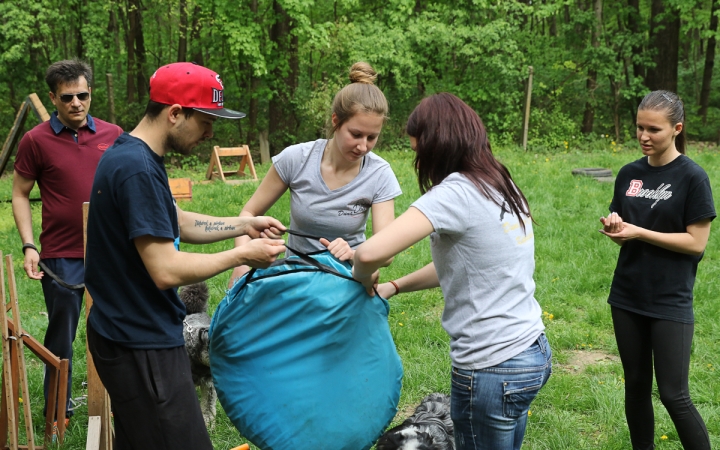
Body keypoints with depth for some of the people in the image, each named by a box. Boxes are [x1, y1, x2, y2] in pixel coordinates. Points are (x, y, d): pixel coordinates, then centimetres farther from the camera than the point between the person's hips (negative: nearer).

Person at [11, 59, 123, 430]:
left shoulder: (113, 135, 3)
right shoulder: (36, 141, -4)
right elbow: (20, 195, 1)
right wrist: (28, 245, -8)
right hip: (61, 259, -2)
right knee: (61, 337, 9)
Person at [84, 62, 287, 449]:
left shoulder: (131, 155, 9)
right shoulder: (137, 169, -24)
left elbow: (177, 223, 20)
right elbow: (166, 270, -25)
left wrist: (245, 225, 11)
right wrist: (242, 255, -14)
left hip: (130, 333, 11)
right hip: (142, 347, -11)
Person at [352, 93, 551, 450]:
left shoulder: (457, 192, -18)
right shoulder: (503, 187, 7)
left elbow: (371, 253, -28)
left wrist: (364, 277, -6)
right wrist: (394, 287, 12)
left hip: (491, 370, -8)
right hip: (533, 353, 8)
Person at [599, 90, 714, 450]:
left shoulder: (692, 177, -11)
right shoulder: (629, 174, 4)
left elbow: (696, 242, -13)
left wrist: (638, 232, -18)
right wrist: (614, 227, -10)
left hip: (670, 302, -5)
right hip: (627, 297, 5)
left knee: (674, 395, -2)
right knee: (636, 385, 14)